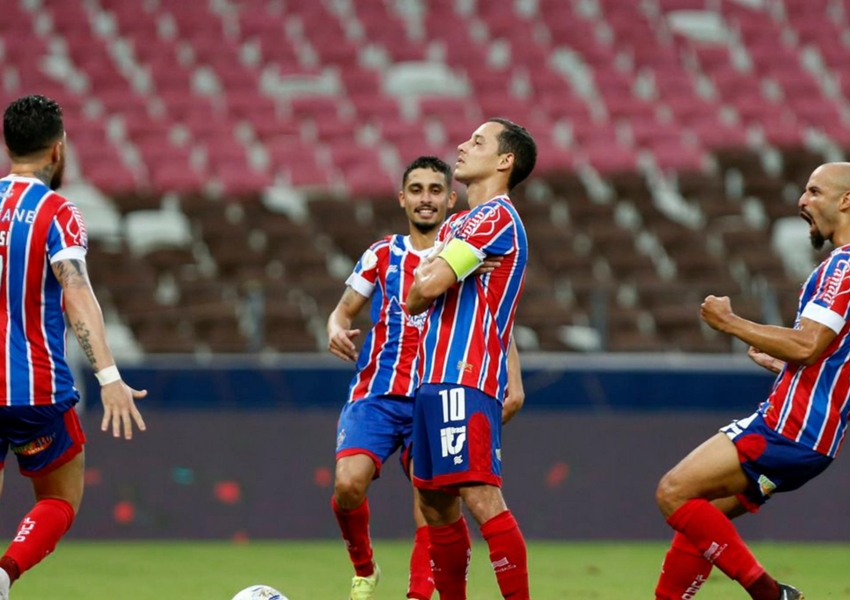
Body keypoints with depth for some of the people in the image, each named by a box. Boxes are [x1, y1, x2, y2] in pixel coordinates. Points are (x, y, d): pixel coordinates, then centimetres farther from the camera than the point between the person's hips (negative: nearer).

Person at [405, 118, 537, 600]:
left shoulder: (495, 217, -10)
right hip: (437, 379, 10)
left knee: (481, 496, -17)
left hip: (464, 381, -10)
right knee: (436, 503, 13)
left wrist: (416, 296, 4)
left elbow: (428, 285, -19)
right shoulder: (460, 224, 22)